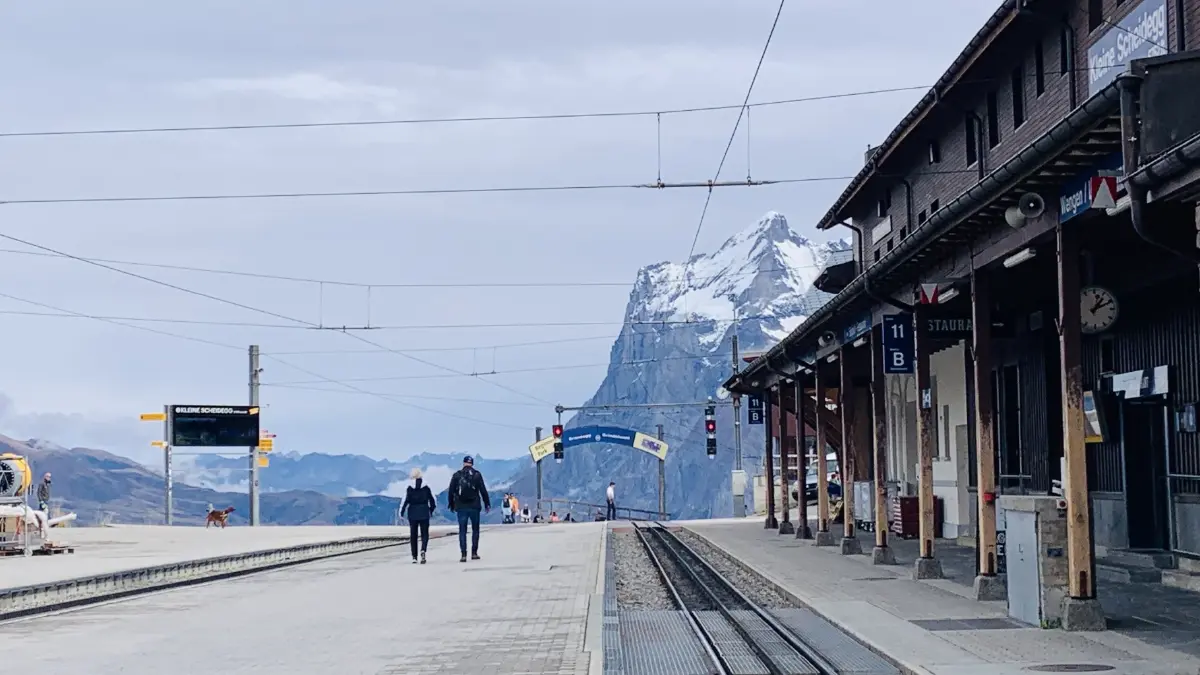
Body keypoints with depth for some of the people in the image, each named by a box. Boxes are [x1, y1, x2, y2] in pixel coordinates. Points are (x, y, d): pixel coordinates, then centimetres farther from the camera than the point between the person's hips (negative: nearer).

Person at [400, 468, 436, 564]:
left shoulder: (409, 488, -5)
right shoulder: (426, 487, 0)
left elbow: (405, 501, -9)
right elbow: (433, 500, 5)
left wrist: (401, 512, 2)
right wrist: (431, 510, 20)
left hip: (413, 514, 0)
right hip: (424, 514, 0)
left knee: (413, 535, 9)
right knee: (425, 534, 6)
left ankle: (414, 557, 9)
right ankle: (423, 550, -21)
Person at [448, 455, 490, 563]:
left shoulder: (456, 475, 3)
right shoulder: (477, 475, 0)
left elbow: (451, 491, 4)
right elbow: (483, 490, -1)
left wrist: (452, 505, 15)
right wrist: (487, 504, 8)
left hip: (461, 507, 0)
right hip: (474, 507, 0)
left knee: (462, 531, 2)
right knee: (475, 529, 12)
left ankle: (463, 555, -6)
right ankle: (474, 553, 9)